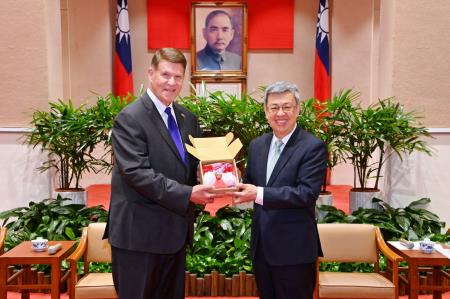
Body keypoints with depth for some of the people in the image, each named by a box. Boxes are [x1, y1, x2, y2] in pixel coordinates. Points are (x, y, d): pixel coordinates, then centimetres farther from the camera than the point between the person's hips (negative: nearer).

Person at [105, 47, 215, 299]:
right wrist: (187, 194, -25)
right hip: (140, 232, -7)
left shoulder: (188, 118, 9)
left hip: (176, 230, 7)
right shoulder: (130, 119, -13)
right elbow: (137, 173, -22)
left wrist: (208, 187, -7)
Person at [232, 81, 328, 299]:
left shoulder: (313, 147, -11)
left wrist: (259, 194, -26)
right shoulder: (257, 145, 9)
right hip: (261, 246, 6)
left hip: (294, 249, -6)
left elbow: (307, 193, -20)